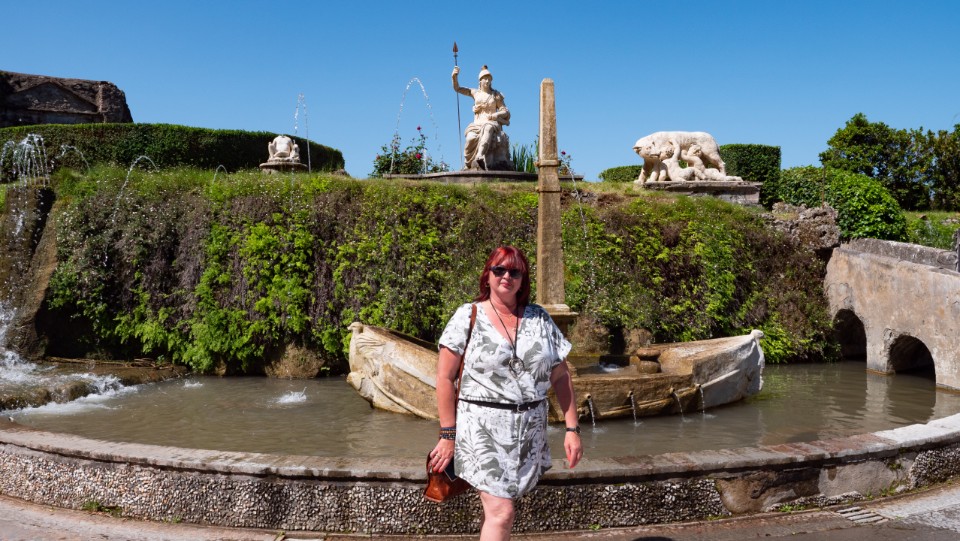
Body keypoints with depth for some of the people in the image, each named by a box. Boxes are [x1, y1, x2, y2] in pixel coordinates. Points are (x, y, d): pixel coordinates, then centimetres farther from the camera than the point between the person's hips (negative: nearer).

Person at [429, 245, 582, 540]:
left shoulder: (540, 319, 8)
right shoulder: (468, 316, -3)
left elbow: (561, 377, 10)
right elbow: (445, 378, -5)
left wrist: (572, 428, 4)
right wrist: (448, 435, -7)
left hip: (529, 430, 4)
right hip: (483, 427, -4)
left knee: (497, 507, 11)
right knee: (501, 514, -11)